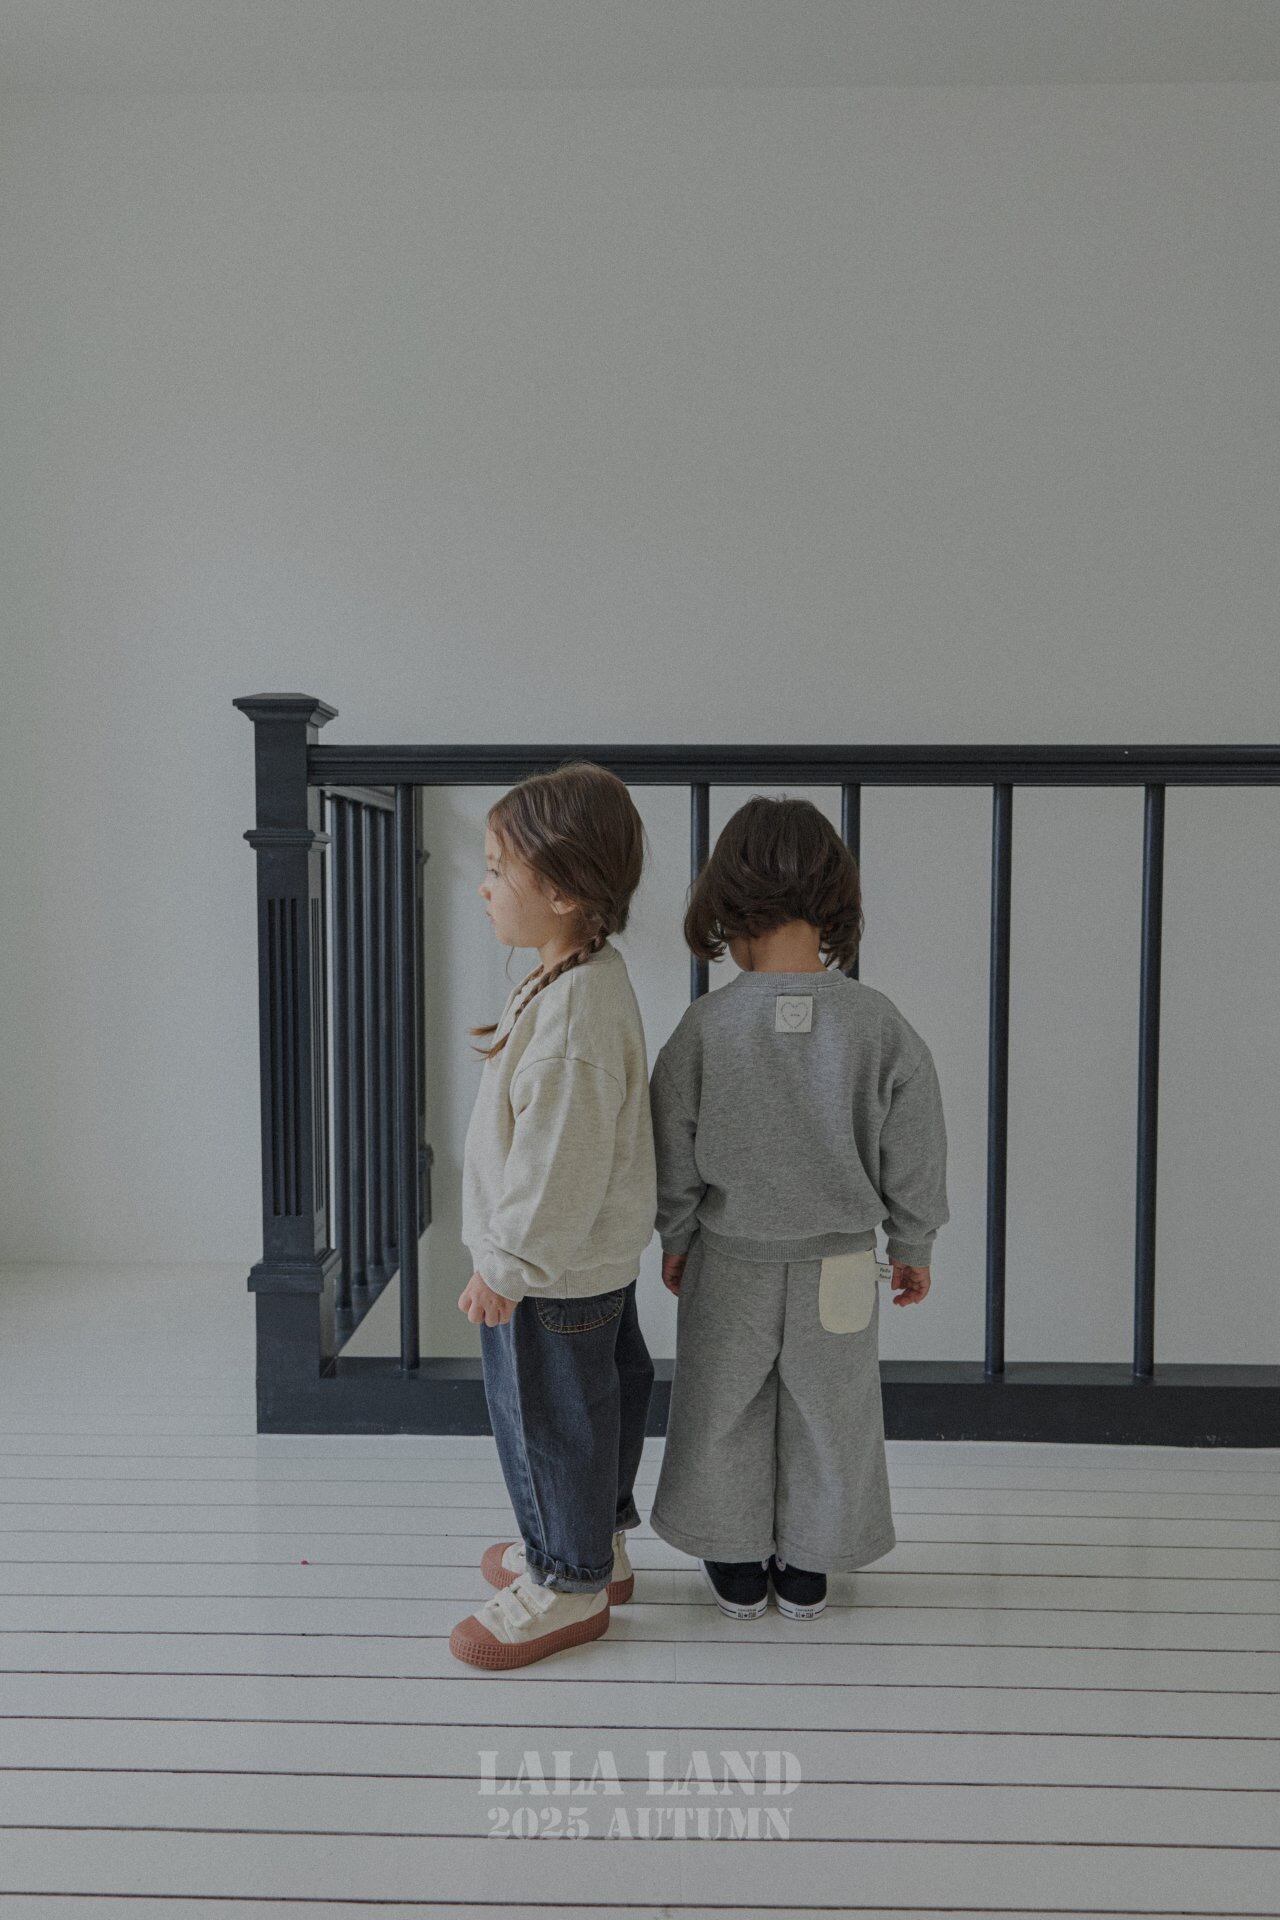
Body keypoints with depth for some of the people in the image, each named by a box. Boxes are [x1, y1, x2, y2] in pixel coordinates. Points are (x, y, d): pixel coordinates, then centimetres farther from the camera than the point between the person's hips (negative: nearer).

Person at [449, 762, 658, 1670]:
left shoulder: (575, 1013, -30)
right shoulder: (589, 978, 4)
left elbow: (559, 1162, -28)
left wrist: (507, 1266, -18)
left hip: (556, 1270, -10)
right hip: (593, 1256, 10)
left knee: (550, 1416, 8)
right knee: (600, 1394, 23)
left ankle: (569, 1585, 28)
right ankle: (597, 1544, 43)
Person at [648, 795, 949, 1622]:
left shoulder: (706, 1026, -18)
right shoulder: (880, 1025, -17)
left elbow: (675, 1155, -8)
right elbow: (914, 1157, -8)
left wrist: (676, 1238, 9)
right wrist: (914, 1245, 9)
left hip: (729, 1262, 0)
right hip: (838, 1267, 1)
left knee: (725, 1411, 20)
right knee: (827, 1413, 20)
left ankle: (738, 1567, 37)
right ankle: (807, 1569, 37)